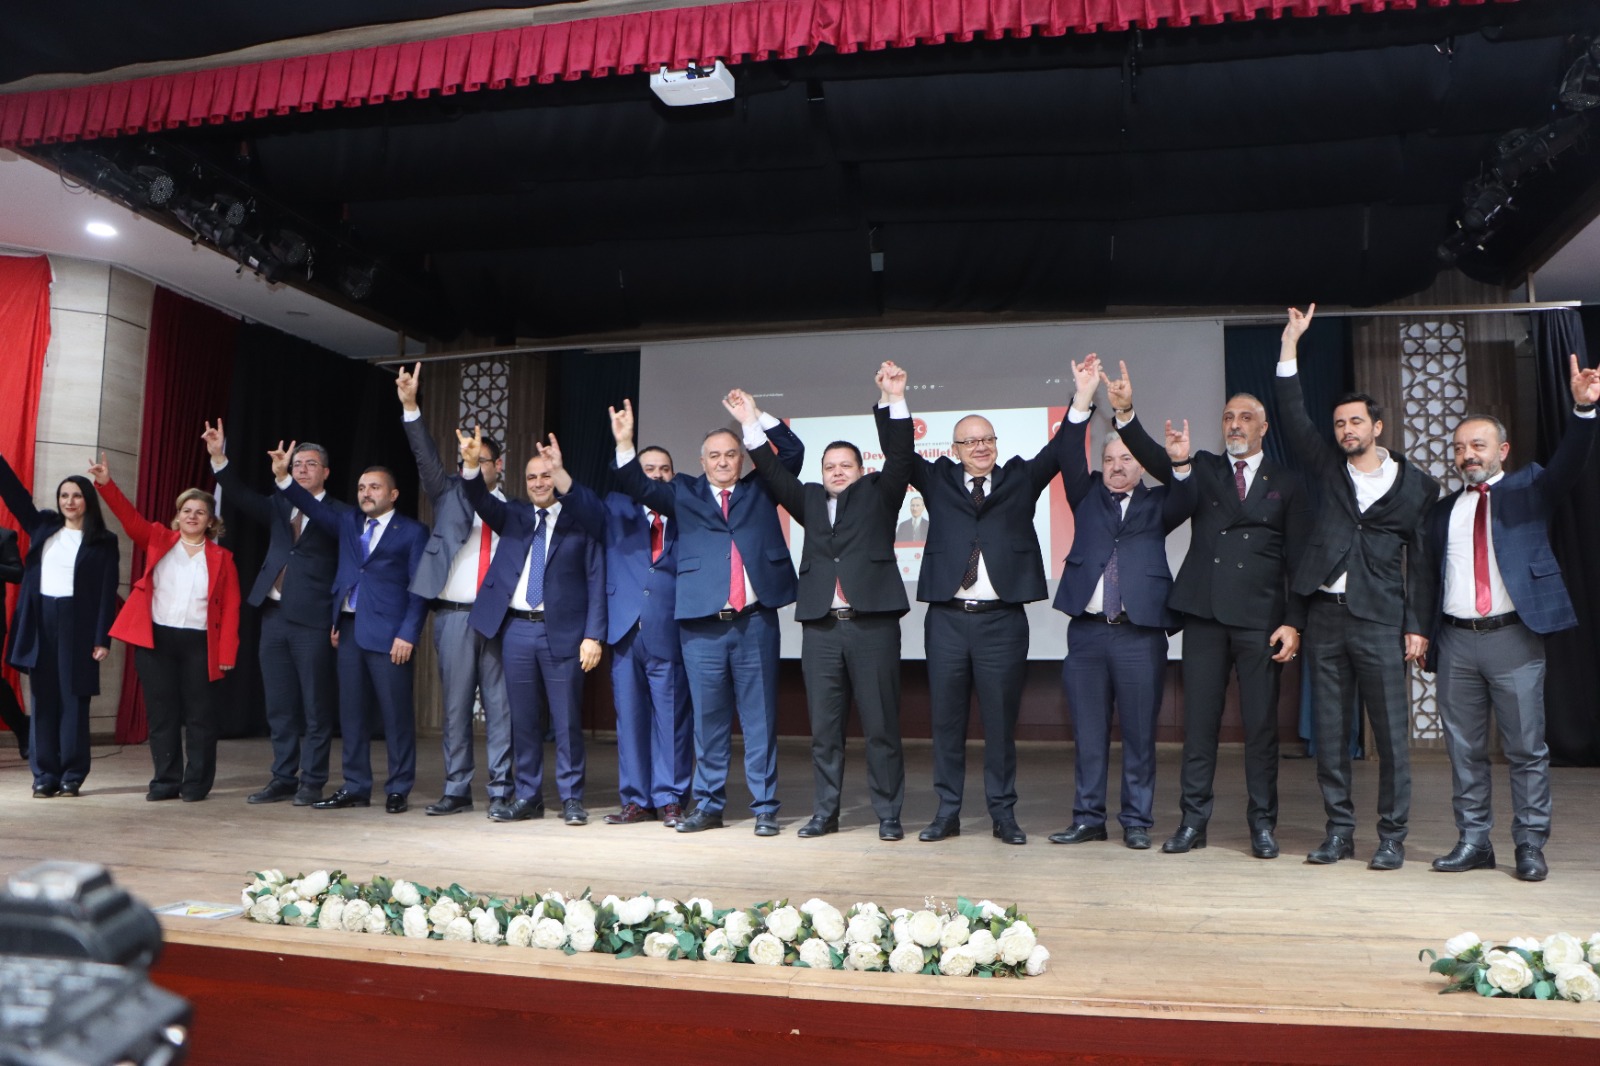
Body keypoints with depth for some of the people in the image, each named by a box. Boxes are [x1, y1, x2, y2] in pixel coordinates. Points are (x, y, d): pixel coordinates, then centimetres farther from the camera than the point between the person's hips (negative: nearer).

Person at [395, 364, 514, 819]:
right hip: (455, 614, 1)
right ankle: (457, 790, 12)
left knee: (499, 704, 1)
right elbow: (426, 456, -3)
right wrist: (410, 406, -15)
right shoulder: (450, 493, 11)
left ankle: (501, 790, 8)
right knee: (456, 705, 5)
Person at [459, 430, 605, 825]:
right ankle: (527, 796, 20)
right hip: (517, 629, 4)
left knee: (566, 719, 1)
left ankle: (571, 798, 11)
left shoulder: (581, 522, 1)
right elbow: (481, 500, -5)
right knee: (523, 718, 9)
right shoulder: (512, 516, 13)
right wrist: (471, 464, -24)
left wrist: (593, 635, -9)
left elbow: (596, 581, -2)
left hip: (562, 631, -4)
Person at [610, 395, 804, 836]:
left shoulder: (760, 488, 14)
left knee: (760, 717, 4)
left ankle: (765, 808, 12)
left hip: (756, 621, 0)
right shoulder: (684, 492, 13)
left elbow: (793, 453, 5)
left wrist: (758, 417, -3)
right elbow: (639, 486, 1)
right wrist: (625, 443, -14)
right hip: (702, 623, 0)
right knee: (708, 718, 8)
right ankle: (708, 805, 19)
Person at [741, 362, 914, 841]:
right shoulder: (810, 500, 19)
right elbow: (774, 473, 14)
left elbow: (898, 456, -1)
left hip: (873, 624, -3)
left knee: (881, 725, 0)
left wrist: (893, 401, -11)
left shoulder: (877, 493, 11)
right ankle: (825, 812, 17)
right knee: (824, 727, 8)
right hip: (821, 626, 3)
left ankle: (888, 814, 9)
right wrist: (752, 426, 6)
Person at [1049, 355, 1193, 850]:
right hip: (1086, 629, 2)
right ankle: (1088, 818, 16)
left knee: (1139, 733, 3)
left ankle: (1137, 821, 13)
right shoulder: (1087, 496, 14)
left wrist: (1181, 464, -28)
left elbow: (1186, 502, -10)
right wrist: (1082, 400, -10)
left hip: (1140, 633, -1)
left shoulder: (1157, 504, 10)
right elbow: (1069, 456, 0)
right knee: (1088, 733, 7)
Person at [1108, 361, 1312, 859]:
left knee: (1261, 724, 3)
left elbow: (1299, 560, 4)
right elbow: (1156, 459, -5)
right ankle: (1193, 820, 12)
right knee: (1199, 720, 4)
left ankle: (1262, 823, 15)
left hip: (1261, 620, -1)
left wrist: (1294, 623, -5)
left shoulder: (1287, 484, 8)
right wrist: (1125, 413, -21)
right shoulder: (1202, 469, 13)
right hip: (1204, 615, 1)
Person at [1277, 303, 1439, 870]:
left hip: (1381, 622, -2)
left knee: (1392, 733, -1)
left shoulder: (1416, 484, 5)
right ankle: (1339, 830, 16)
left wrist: (1418, 626, -3)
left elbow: (1422, 560, 4)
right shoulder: (1330, 469, 12)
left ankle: (1392, 836, 10)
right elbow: (1294, 419, 3)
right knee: (1330, 733, 6)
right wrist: (1290, 344, -1)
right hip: (1325, 617, 3)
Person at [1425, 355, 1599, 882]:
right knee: (1464, 750, 9)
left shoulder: (1528, 488, 6)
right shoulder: (1443, 510, 14)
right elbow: (1429, 576, 13)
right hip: (1456, 641, 3)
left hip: (1513, 638, -3)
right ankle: (1473, 842, 18)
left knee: (1526, 749, 2)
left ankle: (1530, 847, 11)